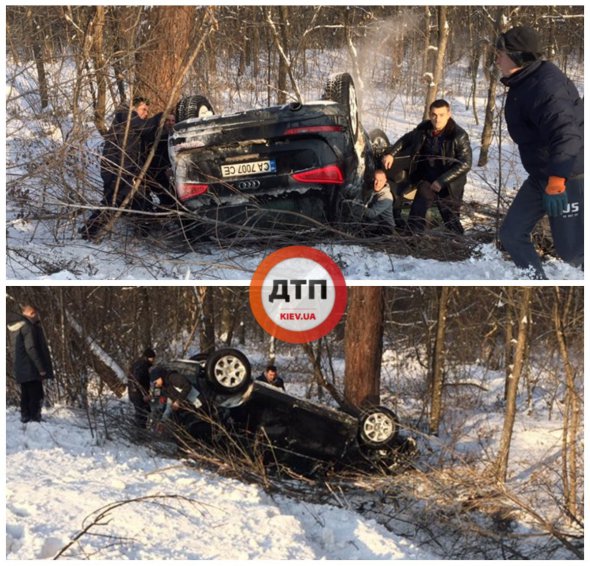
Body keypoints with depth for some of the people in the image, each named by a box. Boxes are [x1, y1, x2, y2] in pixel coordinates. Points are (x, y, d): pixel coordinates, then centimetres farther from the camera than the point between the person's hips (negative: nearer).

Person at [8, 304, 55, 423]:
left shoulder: (19, 327, 16)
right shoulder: (28, 327, -14)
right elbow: (31, 349, -21)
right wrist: (41, 367, -20)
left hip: (21, 369, 10)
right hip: (31, 369, -10)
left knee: (26, 395, 14)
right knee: (36, 395, -8)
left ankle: (25, 418, 17)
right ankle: (35, 419, -11)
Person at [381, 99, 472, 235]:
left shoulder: (459, 136, -17)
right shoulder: (423, 130, -2)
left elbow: (465, 164, -18)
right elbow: (406, 140, 18)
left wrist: (442, 181, -23)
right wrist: (391, 153, 2)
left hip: (449, 186, -4)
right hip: (427, 181, 4)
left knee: (451, 220, 5)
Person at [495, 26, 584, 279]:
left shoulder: (545, 85, -24)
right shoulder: (523, 84, 8)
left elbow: (565, 134, -34)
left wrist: (555, 183, -39)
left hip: (567, 176, -10)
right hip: (541, 175, 10)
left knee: (571, 249, -5)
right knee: (512, 234, 7)